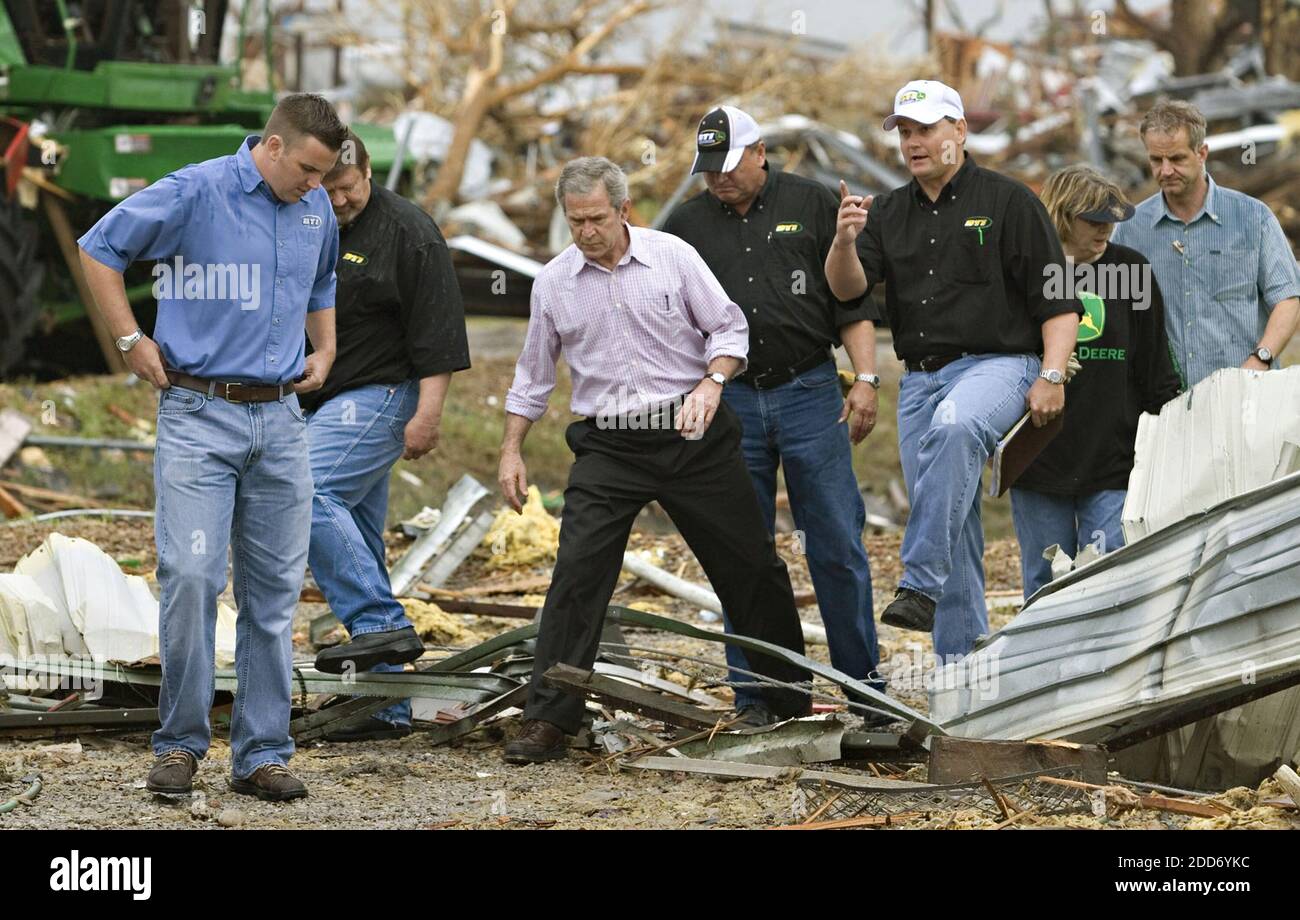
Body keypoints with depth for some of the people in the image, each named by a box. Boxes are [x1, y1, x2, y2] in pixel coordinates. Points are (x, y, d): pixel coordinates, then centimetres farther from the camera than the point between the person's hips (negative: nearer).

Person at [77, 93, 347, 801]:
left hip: (280, 419, 5)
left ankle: (262, 754, 10)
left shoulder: (317, 210, 10)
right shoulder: (194, 194, -8)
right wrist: (131, 340, -3)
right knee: (190, 576, -13)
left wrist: (324, 351, 17)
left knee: (274, 592, 4)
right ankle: (180, 743, 1)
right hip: (199, 416, -5)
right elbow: (99, 248, 0)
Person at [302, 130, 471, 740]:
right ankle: (387, 707, 10)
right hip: (316, 405, 8)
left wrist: (429, 414, -18)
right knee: (356, 551, 7)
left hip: (377, 398, -8)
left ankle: (383, 625, -25)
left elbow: (437, 331, -12)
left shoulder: (407, 232, -8)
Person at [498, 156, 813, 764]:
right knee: (577, 572, -13)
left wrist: (711, 383, -16)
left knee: (750, 567, 6)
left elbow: (729, 328, 2)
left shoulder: (673, 256, -3)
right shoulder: (552, 283, 3)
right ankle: (548, 720, -9)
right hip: (608, 449, 1)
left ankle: (793, 701, 22)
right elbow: (533, 374, 13)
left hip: (693, 438, 0)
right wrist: (511, 451, 9)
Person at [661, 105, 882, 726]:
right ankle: (755, 694, 8)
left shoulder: (811, 205, 5)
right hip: (729, 403, 2)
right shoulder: (687, 225, 10)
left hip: (809, 394, -2)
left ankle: (862, 683, 8)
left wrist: (866, 378, -5)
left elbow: (853, 301, 4)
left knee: (837, 547, -1)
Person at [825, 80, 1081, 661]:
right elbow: (846, 287, 2)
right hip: (920, 379, 6)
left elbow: (1057, 299, -2)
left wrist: (1051, 377, -13)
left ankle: (922, 584, -40)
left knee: (954, 426, -38)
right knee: (954, 531, 5)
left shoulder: (1008, 203, 1)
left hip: (997, 365, -5)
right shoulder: (889, 214, 15)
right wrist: (845, 241, -19)